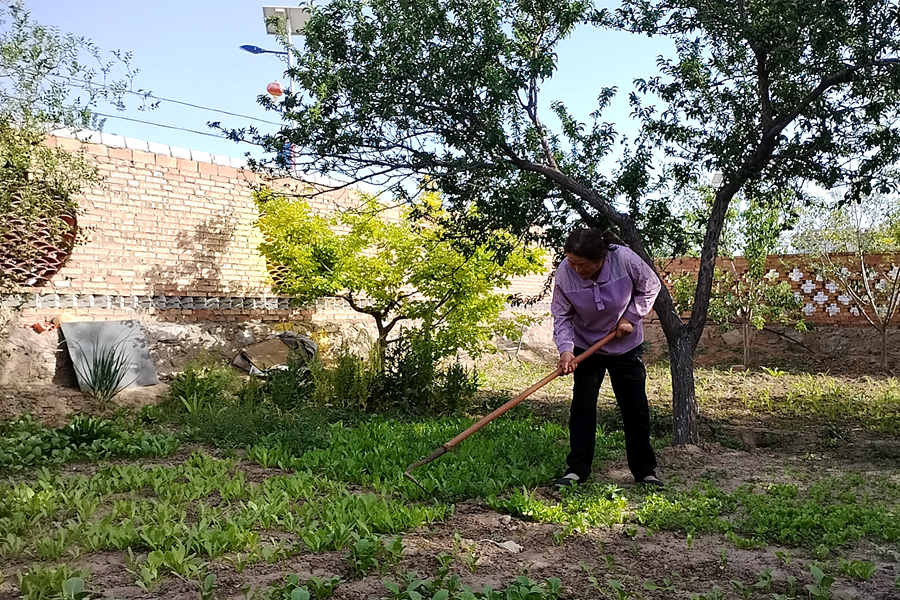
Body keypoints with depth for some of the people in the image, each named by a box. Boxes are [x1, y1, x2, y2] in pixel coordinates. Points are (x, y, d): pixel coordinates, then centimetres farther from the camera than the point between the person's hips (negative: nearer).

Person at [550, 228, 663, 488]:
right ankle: (576, 470, 4)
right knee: (582, 406, -5)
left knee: (636, 408, 5)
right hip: (585, 347, 0)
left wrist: (630, 317, -12)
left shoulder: (625, 259, -25)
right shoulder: (564, 273, -23)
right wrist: (566, 349, -27)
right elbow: (561, 316, -13)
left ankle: (645, 471, 20)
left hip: (626, 346, 0)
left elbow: (650, 287, -5)